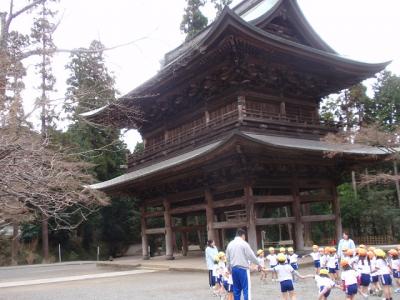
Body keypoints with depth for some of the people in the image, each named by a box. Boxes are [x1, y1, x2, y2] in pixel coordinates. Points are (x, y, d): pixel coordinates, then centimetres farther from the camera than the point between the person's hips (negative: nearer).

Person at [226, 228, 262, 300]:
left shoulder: (230, 244, 10)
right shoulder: (244, 243, -9)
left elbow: (227, 258, 15)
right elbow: (251, 256, -8)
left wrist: (229, 267, 30)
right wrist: (258, 264, 6)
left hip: (234, 269, 6)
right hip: (243, 268, -6)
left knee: (236, 289, 13)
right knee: (246, 289, -3)